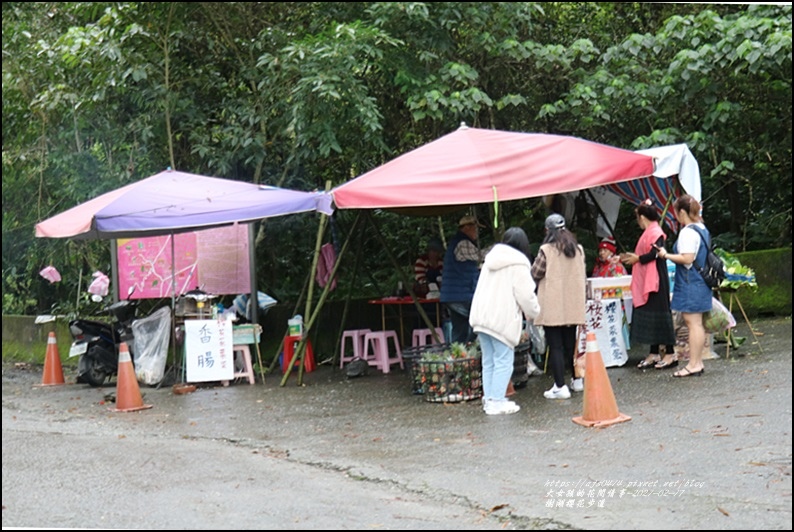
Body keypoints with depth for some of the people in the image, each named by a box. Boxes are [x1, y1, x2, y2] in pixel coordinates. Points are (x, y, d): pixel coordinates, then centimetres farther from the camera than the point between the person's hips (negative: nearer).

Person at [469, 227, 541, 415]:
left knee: (488, 361, 13)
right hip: (503, 319, -7)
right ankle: (497, 402, -2)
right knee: (503, 361, -2)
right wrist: (533, 313, 10)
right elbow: (526, 295, -9)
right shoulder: (518, 264, -8)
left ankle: (488, 398, 17)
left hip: (481, 315, 8)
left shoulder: (491, 259, 15)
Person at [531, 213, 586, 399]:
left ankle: (560, 386, -6)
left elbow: (535, 274, -7)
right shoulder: (578, 249, 5)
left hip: (552, 307, -5)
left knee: (555, 346, -2)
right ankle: (577, 380, 26)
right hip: (573, 306, 5)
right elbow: (583, 275, 12)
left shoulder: (547, 250, -12)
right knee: (570, 343, 18)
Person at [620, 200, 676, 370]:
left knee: (659, 314, -6)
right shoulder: (649, 232, 16)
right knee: (649, 314, 10)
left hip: (655, 281, -10)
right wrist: (631, 257, 21)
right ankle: (654, 353, 15)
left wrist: (637, 258, -12)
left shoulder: (655, 232, -14)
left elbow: (655, 254, -24)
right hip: (646, 281, 10)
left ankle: (670, 353, 0)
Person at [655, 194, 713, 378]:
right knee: (697, 323, 14)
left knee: (693, 322, -7)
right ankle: (698, 362, 20)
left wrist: (666, 255, -13)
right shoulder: (703, 229, 13)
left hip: (690, 283, -10)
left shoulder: (688, 232, -17)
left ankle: (693, 365, -4)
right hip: (701, 282, 10)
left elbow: (687, 259, -23)